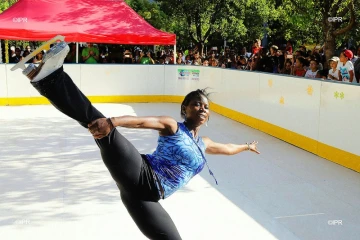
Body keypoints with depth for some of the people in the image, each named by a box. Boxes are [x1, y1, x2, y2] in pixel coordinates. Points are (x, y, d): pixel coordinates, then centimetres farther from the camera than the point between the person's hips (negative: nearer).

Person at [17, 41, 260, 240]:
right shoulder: (172, 126, 7)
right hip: (140, 175, -6)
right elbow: (141, 121, -13)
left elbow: (228, 148, 48)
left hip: (147, 196, 6)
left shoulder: (203, 144, 27)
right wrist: (112, 121, -32)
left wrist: (246, 146, 65)